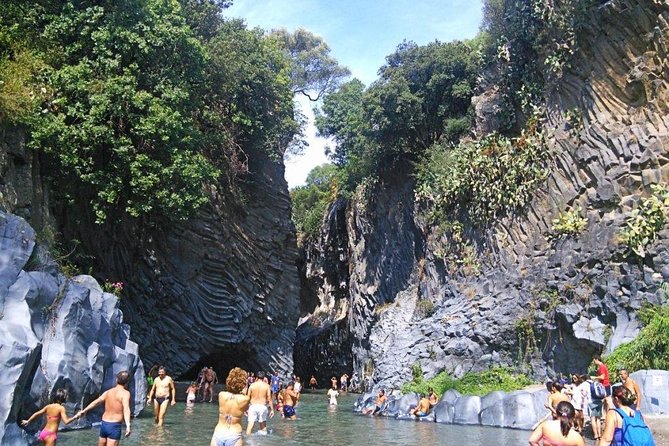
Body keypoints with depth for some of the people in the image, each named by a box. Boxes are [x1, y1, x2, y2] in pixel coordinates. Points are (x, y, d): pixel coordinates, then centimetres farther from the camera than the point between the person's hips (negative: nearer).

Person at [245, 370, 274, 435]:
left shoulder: (252, 385, 1)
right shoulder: (266, 386, -1)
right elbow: (269, 399, -2)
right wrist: (272, 409, 4)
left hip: (253, 406, 0)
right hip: (262, 406, 0)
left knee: (250, 423, 0)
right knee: (263, 422, 16)